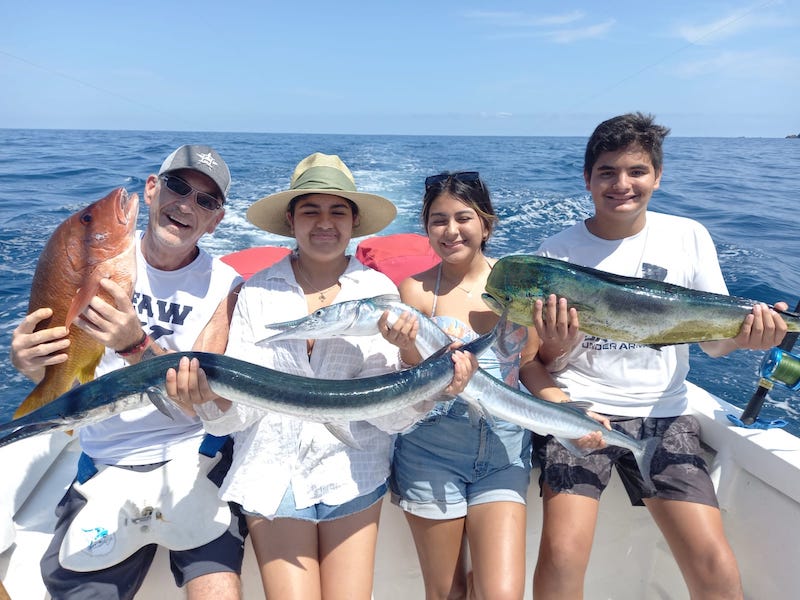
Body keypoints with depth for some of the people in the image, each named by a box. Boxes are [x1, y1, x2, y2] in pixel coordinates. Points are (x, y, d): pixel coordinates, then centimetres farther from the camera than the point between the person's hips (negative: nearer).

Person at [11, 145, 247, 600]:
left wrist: (136, 344, -29)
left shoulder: (224, 285, -6)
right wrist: (29, 361, -18)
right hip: (106, 465, 3)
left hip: (195, 457, -2)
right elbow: (63, 371, 5)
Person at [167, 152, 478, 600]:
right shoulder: (257, 292, -2)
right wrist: (210, 393, -28)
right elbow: (239, 407, -6)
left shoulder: (379, 290, -3)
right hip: (274, 474, 0)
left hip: (353, 474, 1)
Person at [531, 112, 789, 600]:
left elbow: (714, 339, 7)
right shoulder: (558, 251, -2)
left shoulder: (689, 237, 3)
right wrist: (558, 347, -24)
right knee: (562, 556, -18)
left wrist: (743, 334, -16)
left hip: (662, 413, 2)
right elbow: (548, 366, 0)